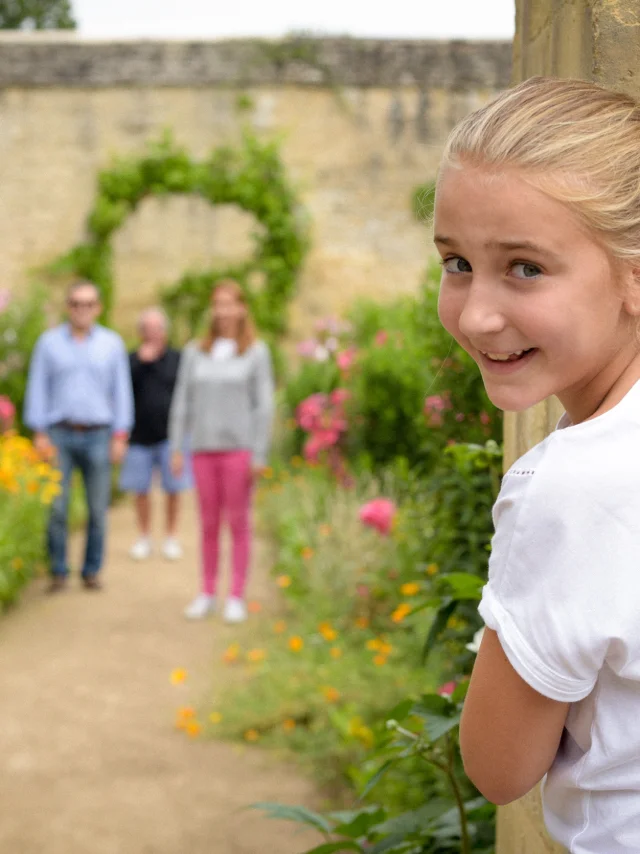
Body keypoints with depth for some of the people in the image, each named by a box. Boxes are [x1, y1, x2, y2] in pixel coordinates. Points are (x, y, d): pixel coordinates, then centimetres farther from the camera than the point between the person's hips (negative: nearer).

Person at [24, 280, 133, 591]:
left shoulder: (112, 343, 7)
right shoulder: (49, 341, 6)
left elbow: (121, 391, 7)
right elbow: (37, 388, 5)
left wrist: (120, 437, 1)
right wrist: (39, 434, -2)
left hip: (97, 436, 1)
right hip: (59, 435, -1)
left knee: (98, 509, 0)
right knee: (56, 508, -5)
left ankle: (92, 571, 11)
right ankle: (58, 572, 4)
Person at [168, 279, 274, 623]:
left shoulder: (256, 352, 1)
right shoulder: (195, 352, 9)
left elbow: (264, 404, -2)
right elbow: (182, 401, 10)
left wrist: (259, 454, -8)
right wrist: (176, 449, 5)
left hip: (238, 447, -3)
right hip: (204, 447, 3)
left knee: (238, 521, 1)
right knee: (208, 523, 7)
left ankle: (237, 598, 7)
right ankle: (207, 594, 16)